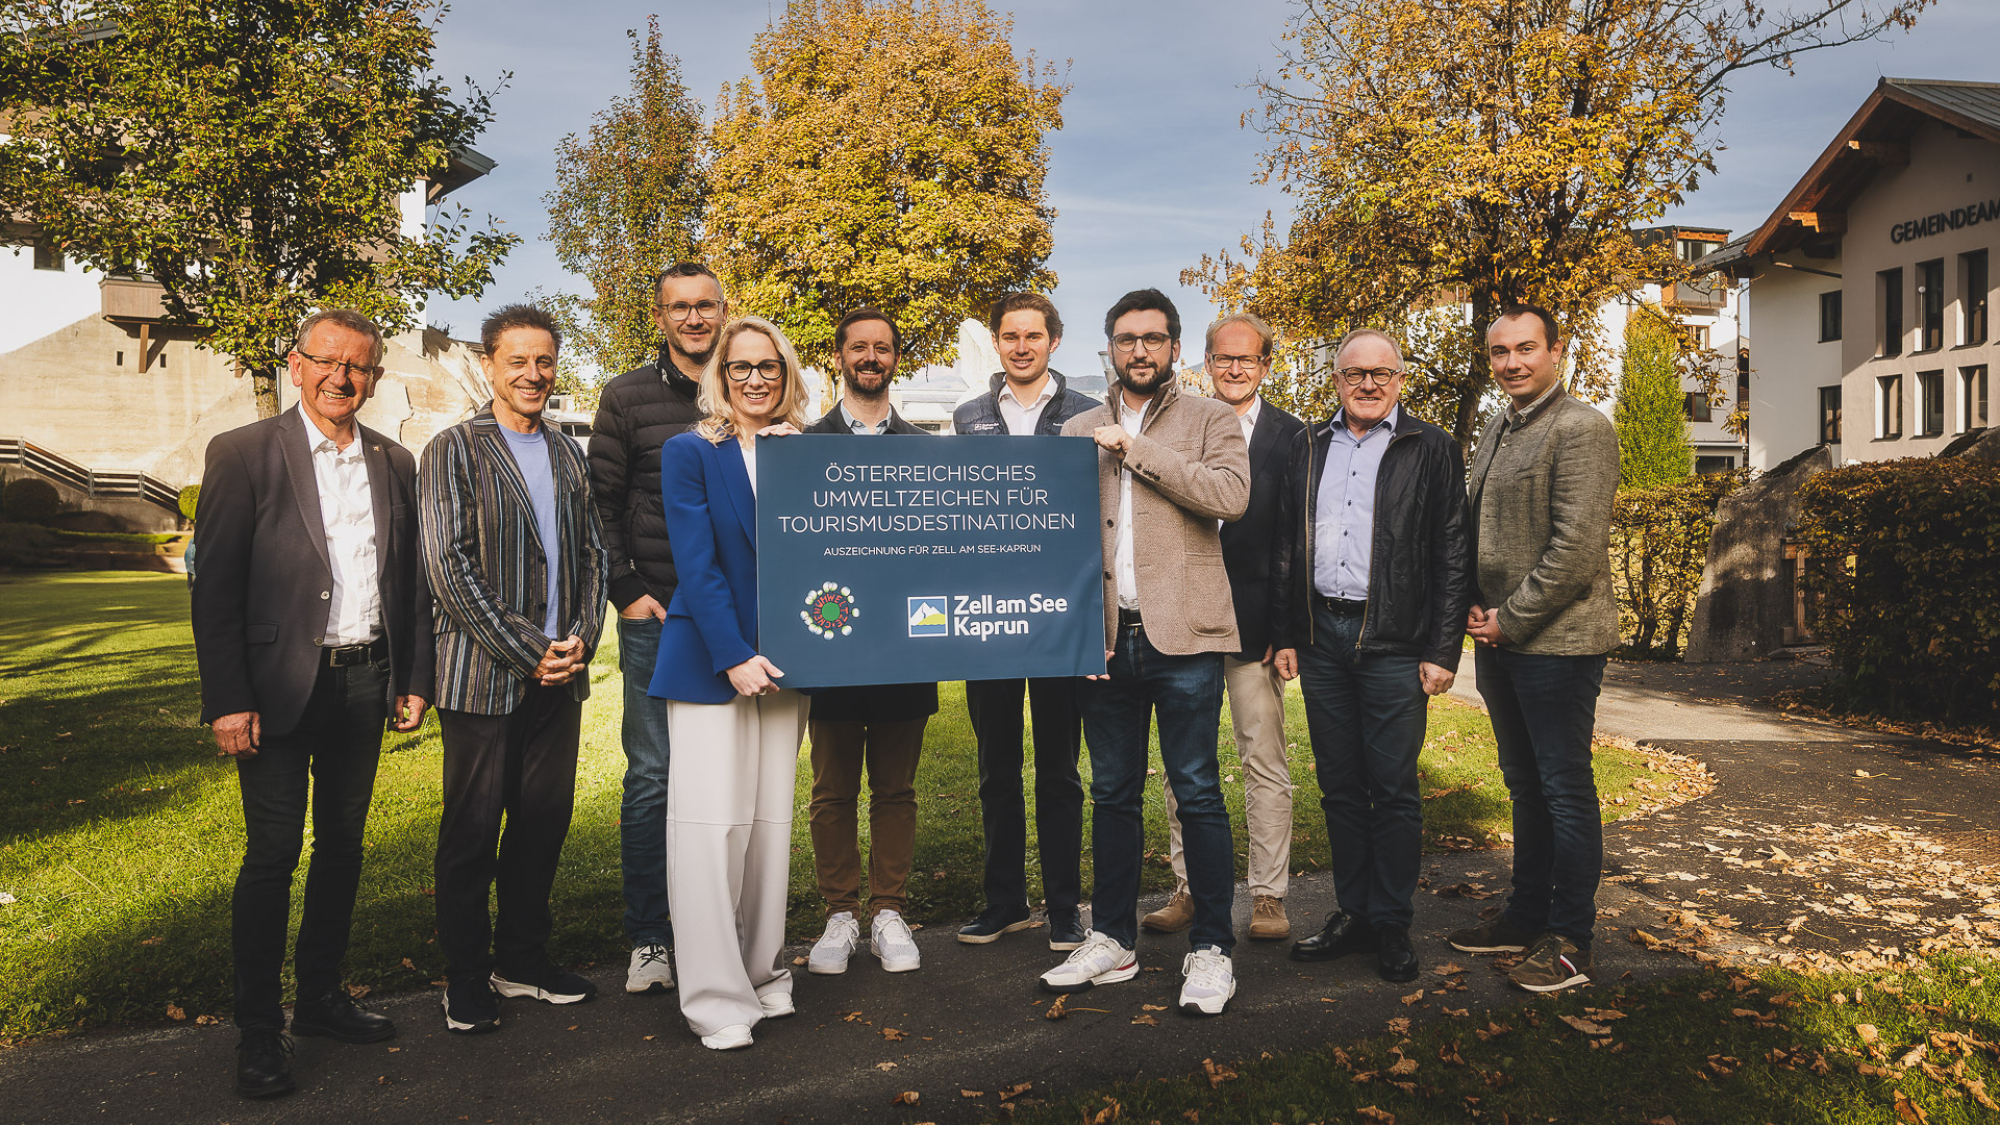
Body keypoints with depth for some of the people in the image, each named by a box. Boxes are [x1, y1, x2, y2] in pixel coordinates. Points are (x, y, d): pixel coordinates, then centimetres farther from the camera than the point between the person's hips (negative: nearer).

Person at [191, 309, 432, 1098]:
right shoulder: (243, 455, -3)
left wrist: (415, 679, 7)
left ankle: (321, 997, 28)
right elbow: (214, 586, -7)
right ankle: (259, 1030, 13)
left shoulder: (396, 464, 9)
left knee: (343, 844, 13)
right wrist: (228, 700, -12)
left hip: (365, 684, 4)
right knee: (273, 854, -1)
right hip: (280, 686, -4)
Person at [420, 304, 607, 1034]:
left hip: (559, 674, 5)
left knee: (544, 822, 11)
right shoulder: (454, 451, -3)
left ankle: (523, 960, 27)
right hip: (482, 676, -5)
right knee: (471, 832, 4)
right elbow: (449, 568, -11)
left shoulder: (568, 456, 14)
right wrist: (526, 651, -14)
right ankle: (467, 982, 18)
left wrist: (581, 638, -2)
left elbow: (592, 554, 13)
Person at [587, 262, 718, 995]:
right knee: (652, 776, 1)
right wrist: (626, 592, -5)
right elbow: (601, 504, 3)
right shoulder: (626, 398, 3)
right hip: (657, 614, -2)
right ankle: (647, 940, 12)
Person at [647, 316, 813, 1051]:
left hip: (781, 661, 4)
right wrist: (734, 657, -16)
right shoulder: (690, 452, -1)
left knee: (770, 822, 9)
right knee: (711, 824, -4)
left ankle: (762, 973, 23)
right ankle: (716, 998, 6)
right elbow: (697, 563, -8)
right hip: (709, 660, -4)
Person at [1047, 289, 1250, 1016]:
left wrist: (1139, 449, -12)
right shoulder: (1078, 432, 15)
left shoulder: (1211, 421, 5)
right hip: (1106, 636, 4)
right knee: (1112, 793, 12)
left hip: (1182, 633, -3)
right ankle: (1112, 941, 23)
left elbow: (1231, 496, -14)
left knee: (1198, 793, 0)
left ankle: (1211, 948, 12)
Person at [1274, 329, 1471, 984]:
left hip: (1393, 643, -4)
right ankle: (1352, 912, 23)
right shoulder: (1308, 448, 13)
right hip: (1320, 637, 4)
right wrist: (1286, 632, 8)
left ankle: (1392, 925, 14)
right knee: (1339, 786, 11)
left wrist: (1443, 651, -8)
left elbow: (1452, 557, -2)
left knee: (1394, 790, 2)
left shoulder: (1431, 450, 2)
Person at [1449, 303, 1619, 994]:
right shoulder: (1497, 430, 15)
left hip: (1556, 641, -8)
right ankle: (1526, 917, 29)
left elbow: (1576, 548, -19)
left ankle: (1570, 941, 11)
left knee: (1565, 791, 1)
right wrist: (1476, 607, 6)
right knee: (1526, 787, 17)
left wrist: (1511, 619, -14)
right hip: (1498, 639, 8)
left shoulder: (1580, 429, -11)